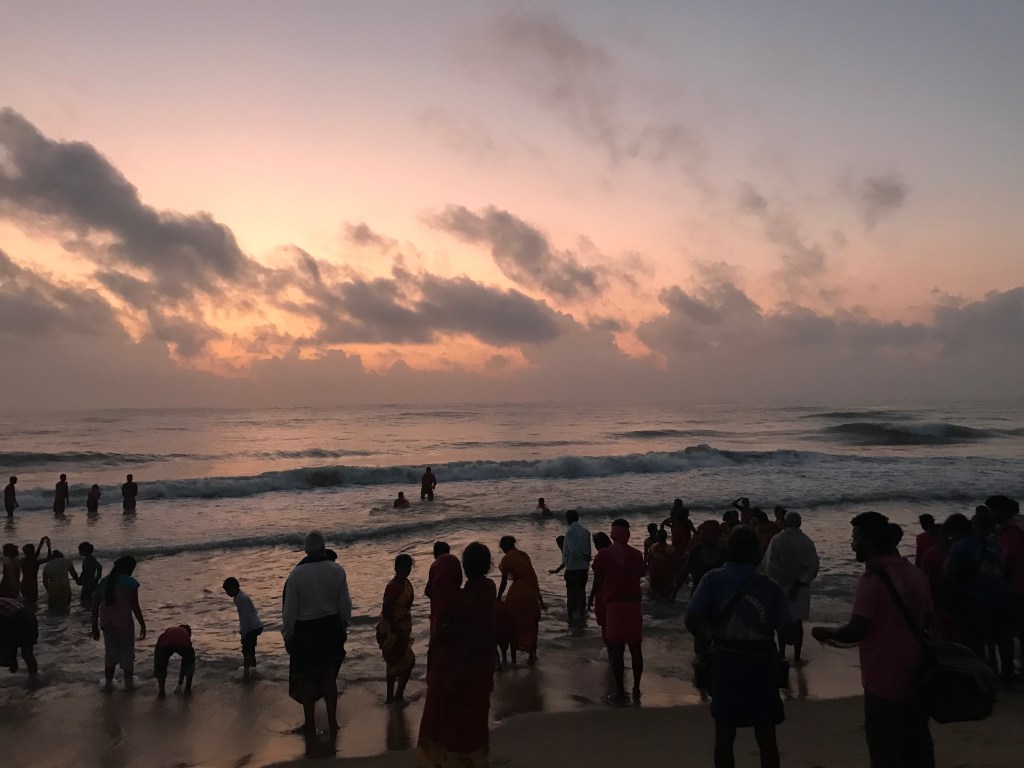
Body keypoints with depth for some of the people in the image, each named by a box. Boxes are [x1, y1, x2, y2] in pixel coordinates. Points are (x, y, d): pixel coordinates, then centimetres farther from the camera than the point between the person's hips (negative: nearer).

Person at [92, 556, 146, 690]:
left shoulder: (104, 581, 8)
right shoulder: (130, 583, -9)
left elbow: (95, 604, 8)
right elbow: (135, 606, -11)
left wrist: (95, 626, 15)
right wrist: (142, 624, -2)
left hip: (106, 621, 5)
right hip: (124, 621, -5)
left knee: (110, 650, 18)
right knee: (127, 651, 10)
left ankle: (109, 682, 25)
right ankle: (128, 681, 18)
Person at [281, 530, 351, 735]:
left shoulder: (297, 573, -16)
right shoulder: (337, 570, -9)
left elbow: (289, 609, -10)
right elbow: (345, 605, -1)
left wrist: (287, 636, 2)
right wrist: (343, 628, 13)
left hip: (305, 631, -3)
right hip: (331, 628, 3)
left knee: (306, 679, 14)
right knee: (329, 676, 17)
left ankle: (310, 724, 25)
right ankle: (332, 722, 26)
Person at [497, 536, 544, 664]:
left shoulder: (506, 559, -3)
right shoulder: (524, 555, 14)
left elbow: (504, 582, -4)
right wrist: (540, 598, 20)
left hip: (517, 593, -6)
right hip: (532, 592, 6)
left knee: (514, 625, 8)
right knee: (531, 625, 20)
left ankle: (514, 659, 11)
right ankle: (532, 655, 26)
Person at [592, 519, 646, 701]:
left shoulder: (604, 555, -6)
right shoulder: (636, 554, 0)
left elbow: (597, 580, -1)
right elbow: (641, 574, 10)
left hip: (613, 605, -2)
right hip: (634, 604, 2)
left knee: (616, 650, 2)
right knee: (635, 648, 13)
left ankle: (620, 691, 2)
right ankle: (636, 689, 18)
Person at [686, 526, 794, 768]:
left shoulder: (713, 580, -8)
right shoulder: (769, 587, -8)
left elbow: (691, 620, -15)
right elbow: (786, 629, -13)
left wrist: (705, 638, 5)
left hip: (726, 662, 0)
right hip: (762, 664, 0)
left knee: (724, 734, 14)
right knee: (766, 736, 14)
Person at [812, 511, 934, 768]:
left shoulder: (872, 577, -19)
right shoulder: (916, 572, 3)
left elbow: (855, 631, -22)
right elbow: (927, 620, 13)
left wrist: (825, 632, -5)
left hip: (886, 679, -7)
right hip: (916, 674, 8)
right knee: (917, 745, 19)